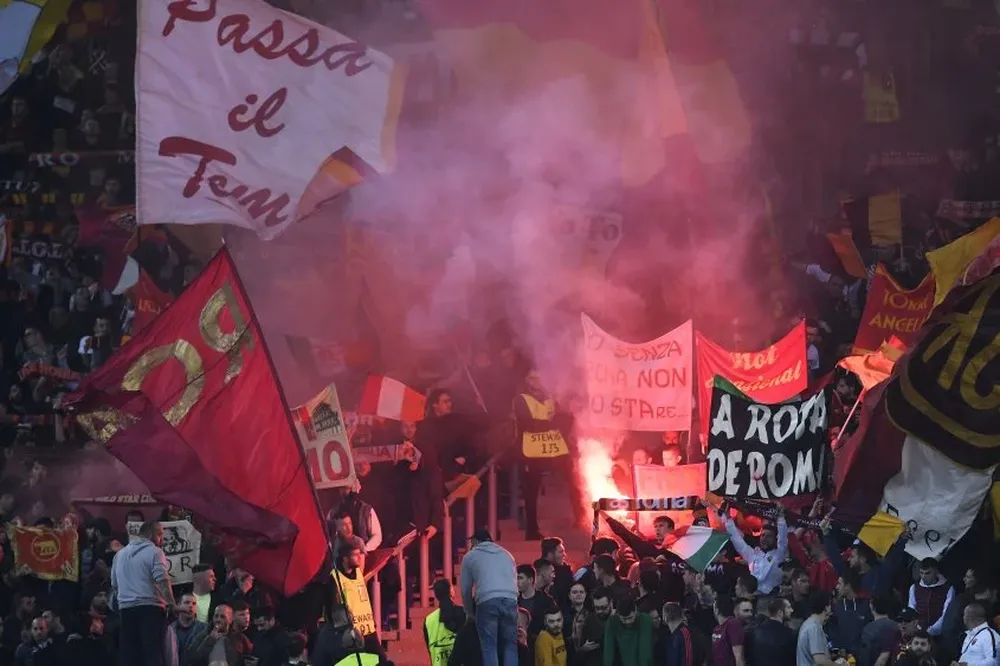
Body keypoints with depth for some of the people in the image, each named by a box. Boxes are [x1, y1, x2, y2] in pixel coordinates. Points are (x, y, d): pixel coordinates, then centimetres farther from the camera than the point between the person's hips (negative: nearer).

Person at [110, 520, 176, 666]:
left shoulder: (120, 554, 18)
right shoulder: (154, 552, -4)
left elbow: (114, 585, 24)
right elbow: (162, 580, -17)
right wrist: (172, 604, -17)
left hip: (126, 608, 6)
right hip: (151, 607, -6)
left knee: (129, 654, 5)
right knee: (153, 653, -7)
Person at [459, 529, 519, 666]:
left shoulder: (470, 556, 22)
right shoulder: (506, 554, 31)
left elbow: (466, 590, 23)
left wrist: (471, 614, 35)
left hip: (487, 601, -3)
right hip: (510, 600, 3)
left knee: (489, 647, 0)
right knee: (510, 646, 8)